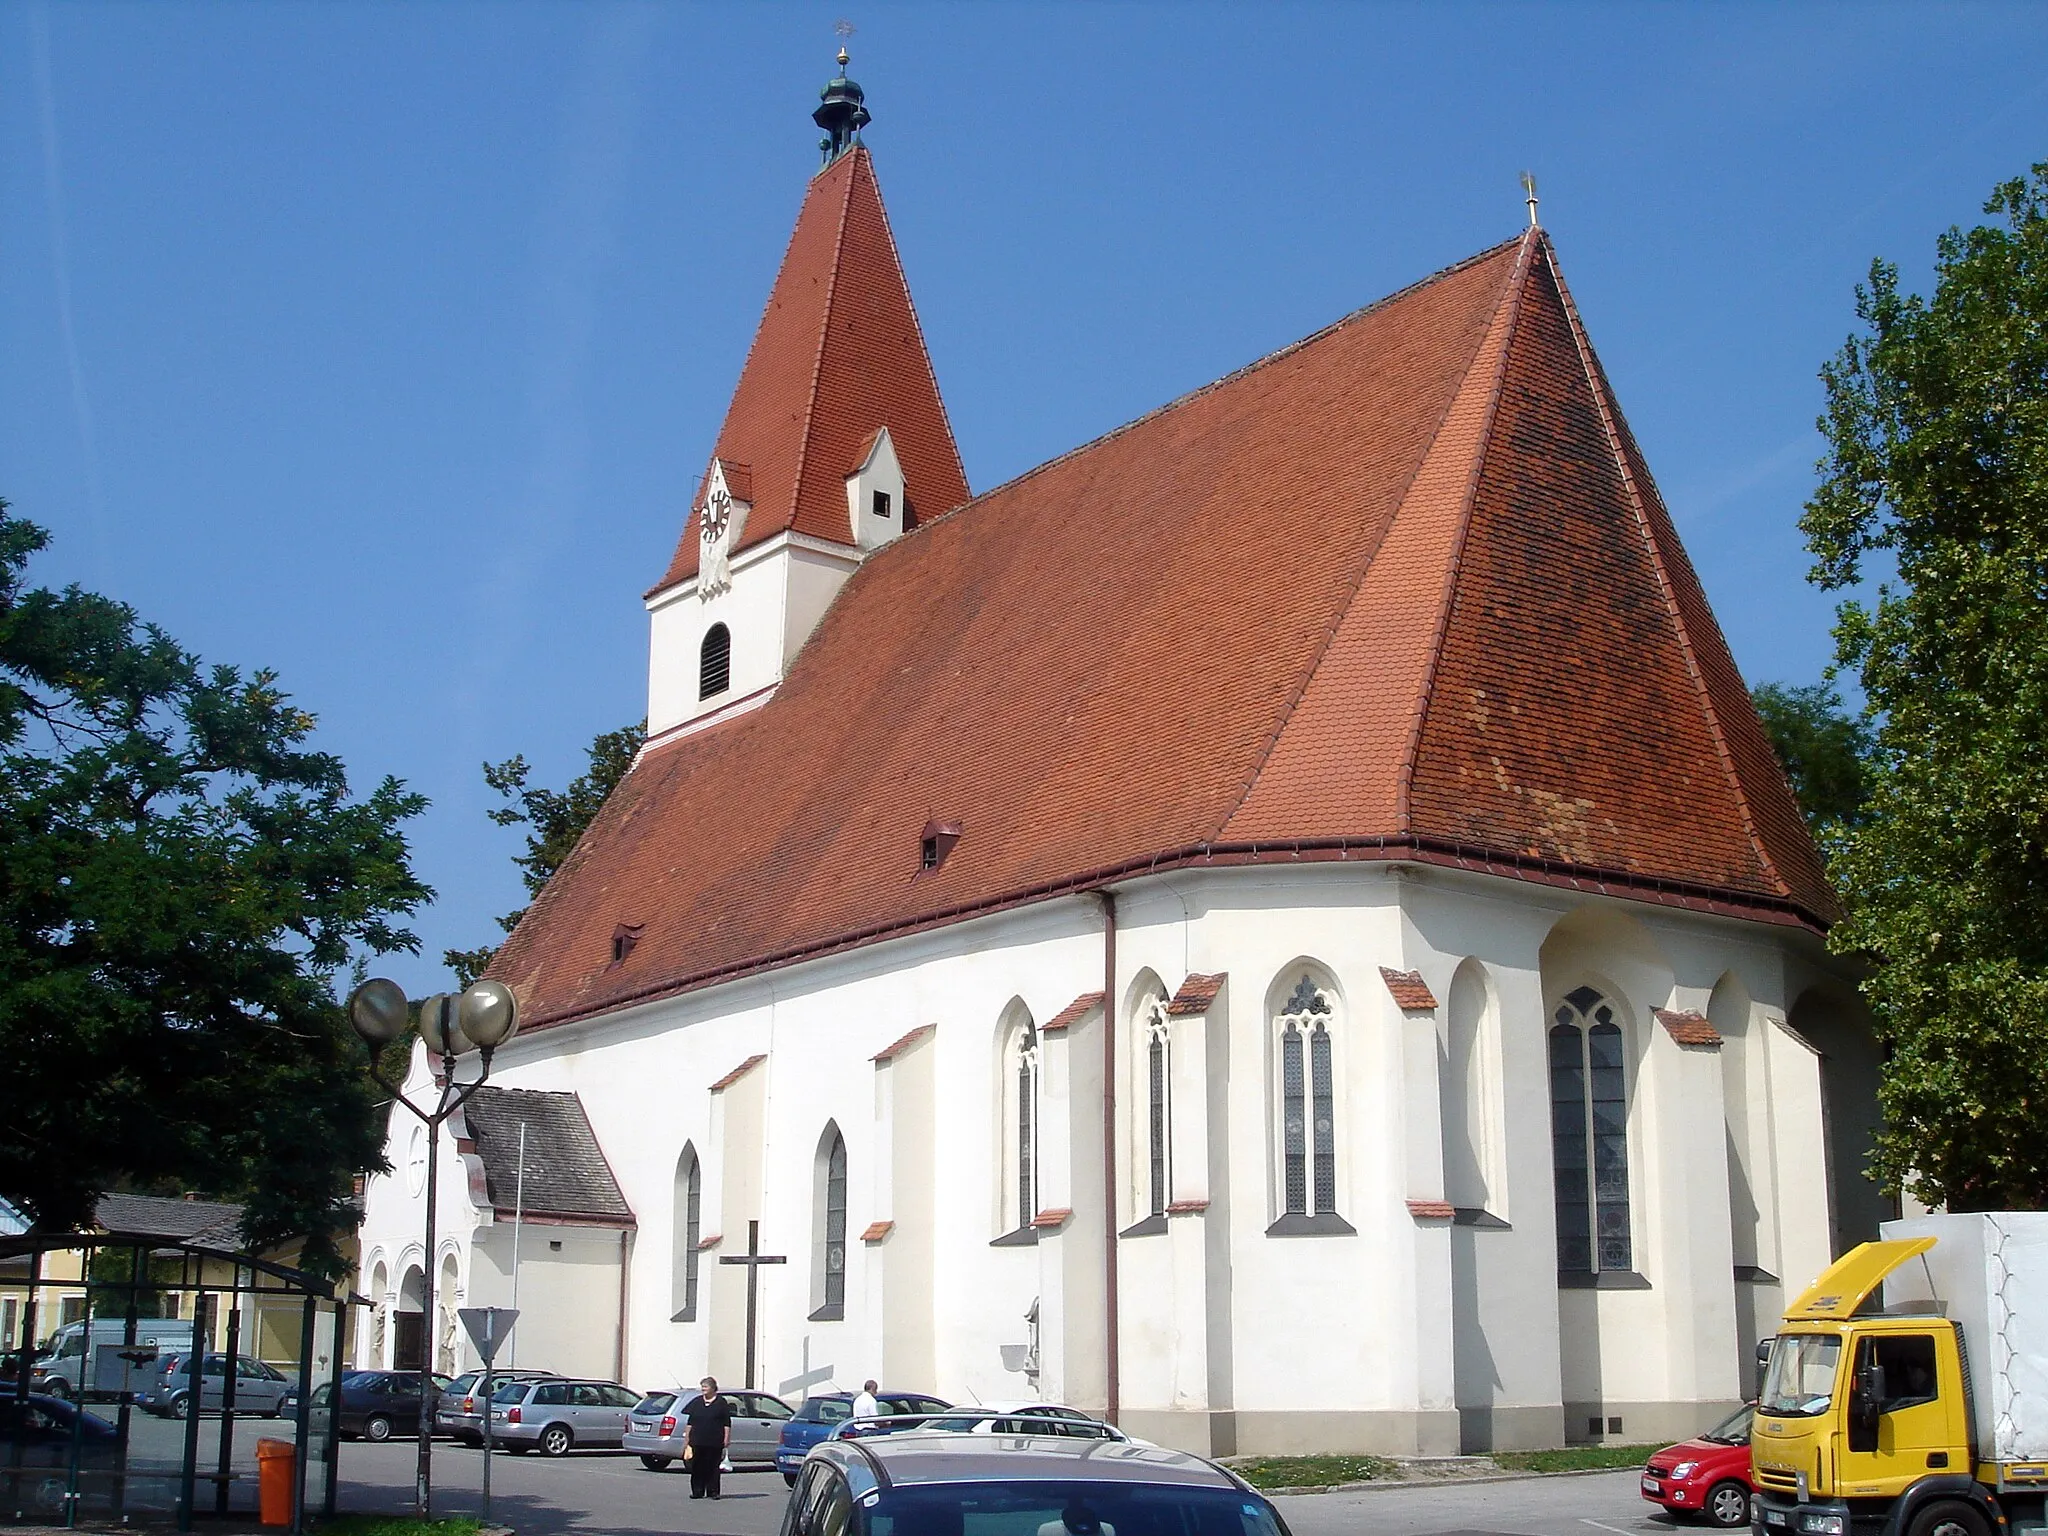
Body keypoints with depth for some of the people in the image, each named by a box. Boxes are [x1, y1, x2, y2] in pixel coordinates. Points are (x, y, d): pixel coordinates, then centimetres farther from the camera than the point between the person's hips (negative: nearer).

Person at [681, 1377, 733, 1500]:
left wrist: (726, 1439, -5)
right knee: (697, 1467, 3)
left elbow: (727, 1424, 2)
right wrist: (687, 1438, 9)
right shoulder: (696, 1402, 12)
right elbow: (690, 1422, 14)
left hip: (714, 1443, -3)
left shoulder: (721, 1403, 2)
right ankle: (697, 1491, 10)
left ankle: (713, 1492, 7)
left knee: (713, 1467, 0)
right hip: (697, 1441, 3)